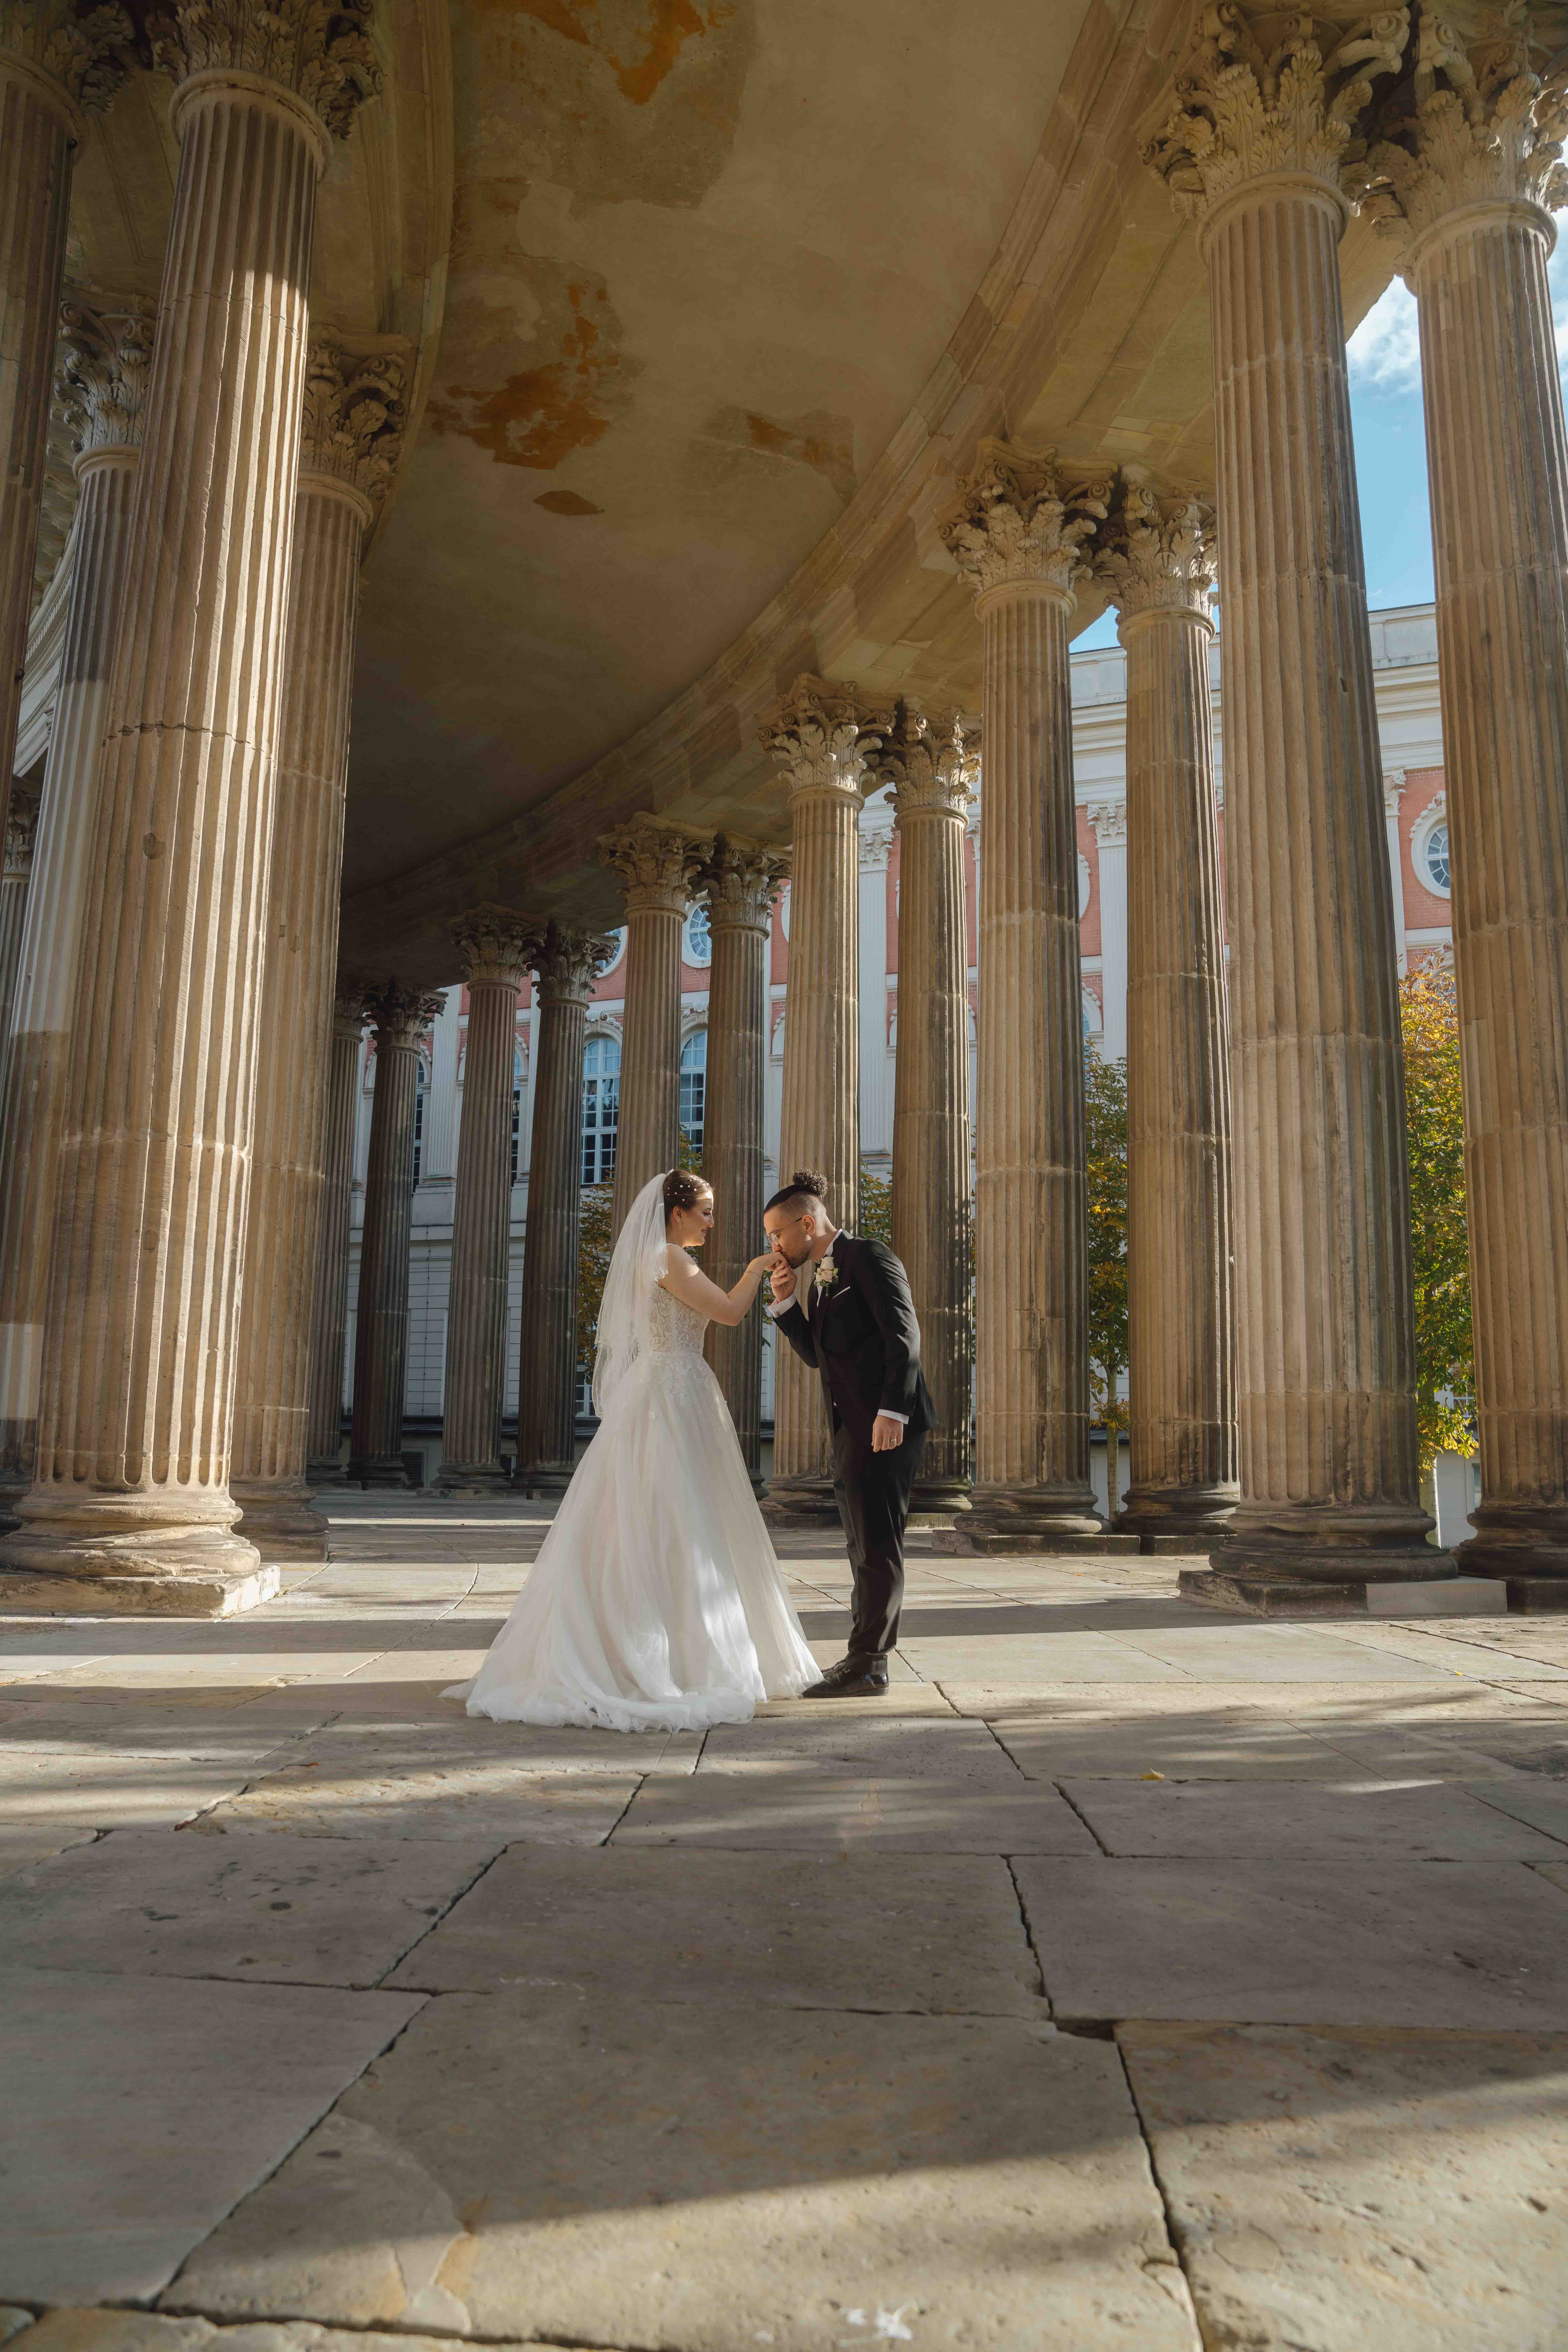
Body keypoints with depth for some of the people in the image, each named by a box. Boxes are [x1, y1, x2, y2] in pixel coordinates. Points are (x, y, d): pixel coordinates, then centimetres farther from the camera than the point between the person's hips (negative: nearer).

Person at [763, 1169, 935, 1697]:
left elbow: (903, 1335, -16)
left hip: (886, 1424, -10)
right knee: (866, 1544, 13)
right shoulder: (822, 1277, 19)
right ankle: (867, 1659, 20)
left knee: (877, 1542, -6)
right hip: (852, 1426, 10)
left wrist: (892, 1411, -25)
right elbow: (816, 1354, 19)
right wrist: (786, 1302, 5)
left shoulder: (870, 1258, -8)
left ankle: (866, 1665, -3)